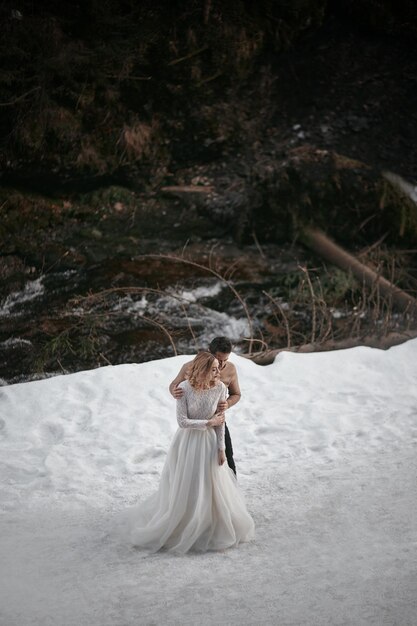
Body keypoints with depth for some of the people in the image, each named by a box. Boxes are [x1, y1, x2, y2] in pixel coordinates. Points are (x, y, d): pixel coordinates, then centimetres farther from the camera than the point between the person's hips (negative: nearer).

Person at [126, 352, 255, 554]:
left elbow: (220, 421, -4)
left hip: (209, 442, 3)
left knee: (213, 489, 10)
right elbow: (182, 421, -18)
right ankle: (172, 528, 28)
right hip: (187, 443, -3)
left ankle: (213, 529, 30)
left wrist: (221, 448, -3)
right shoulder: (185, 388, -21)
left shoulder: (220, 388, -12)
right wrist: (209, 423, -17)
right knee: (183, 490, 8)